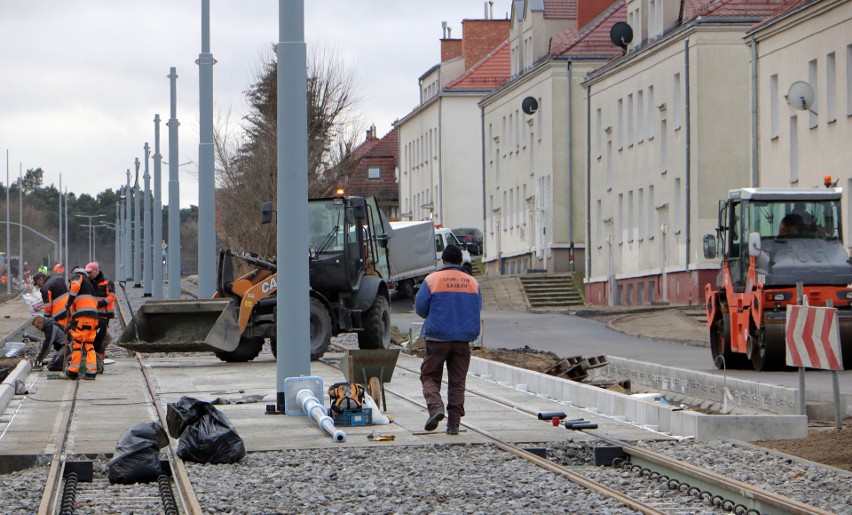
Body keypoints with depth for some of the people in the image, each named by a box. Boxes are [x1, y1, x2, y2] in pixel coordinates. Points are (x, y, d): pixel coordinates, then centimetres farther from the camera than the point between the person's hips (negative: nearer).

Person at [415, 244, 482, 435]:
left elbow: (420, 307, -1)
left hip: (438, 338, -3)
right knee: (457, 381, 9)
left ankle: (435, 406, -16)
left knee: (429, 376, 9)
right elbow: (477, 309, 13)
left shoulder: (432, 279, -4)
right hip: (463, 340, 3)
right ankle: (454, 423, 5)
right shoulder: (472, 282, 6)